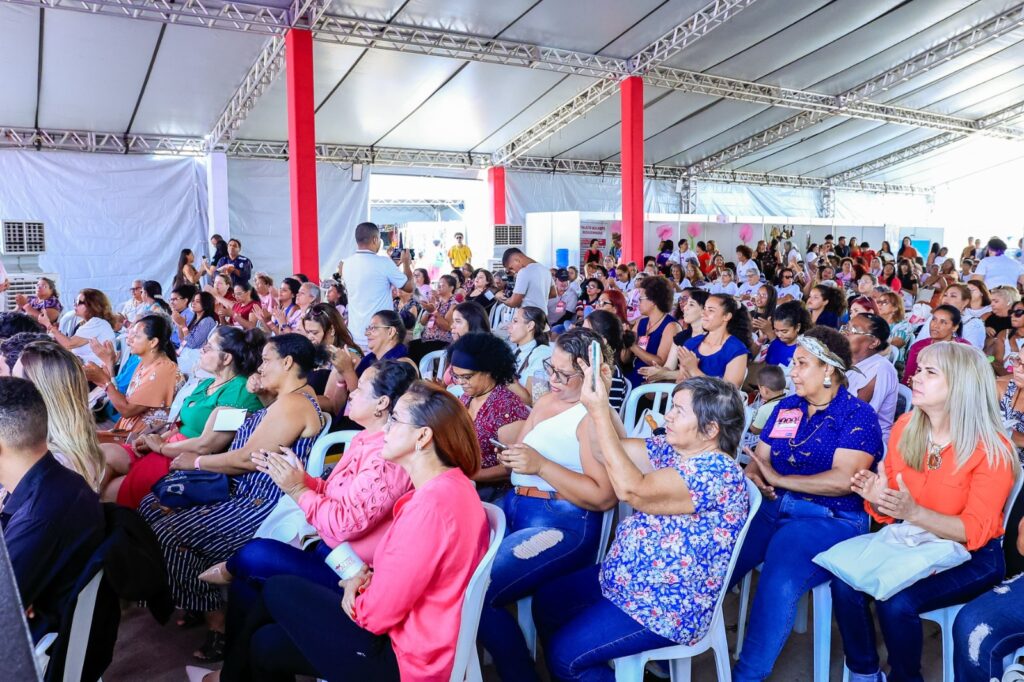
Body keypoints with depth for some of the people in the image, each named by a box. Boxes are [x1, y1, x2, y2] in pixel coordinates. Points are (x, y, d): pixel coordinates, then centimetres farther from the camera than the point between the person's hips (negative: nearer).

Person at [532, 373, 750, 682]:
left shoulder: (717, 472, -26)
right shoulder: (673, 449, 2)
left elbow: (632, 490, -33)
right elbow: (605, 448, 2)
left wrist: (598, 412, -32)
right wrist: (600, 399, -15)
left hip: (667, 606, -9)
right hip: (624, 577, 9)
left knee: (565, 653, -12)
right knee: (546, 602, 12)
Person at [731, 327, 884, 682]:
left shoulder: (858, 414, -3)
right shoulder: (786, 407, 15)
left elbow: (843, 480, -16)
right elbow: (758, 460, 12)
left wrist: (779, 478, -13)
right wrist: (753, 478, -13)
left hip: (830, 520, -5)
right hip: (772, 510, 6)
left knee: (778, 582, -32)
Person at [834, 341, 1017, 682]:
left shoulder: (992, 449, -16)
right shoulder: (904, 427, -1)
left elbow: (976, 532, -17)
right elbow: (889, 514, 7)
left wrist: (913, 512, -32)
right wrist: (876, 498, -18)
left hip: (971, 557, -4)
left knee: (896, 601, -29)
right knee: (845, 583, -21)